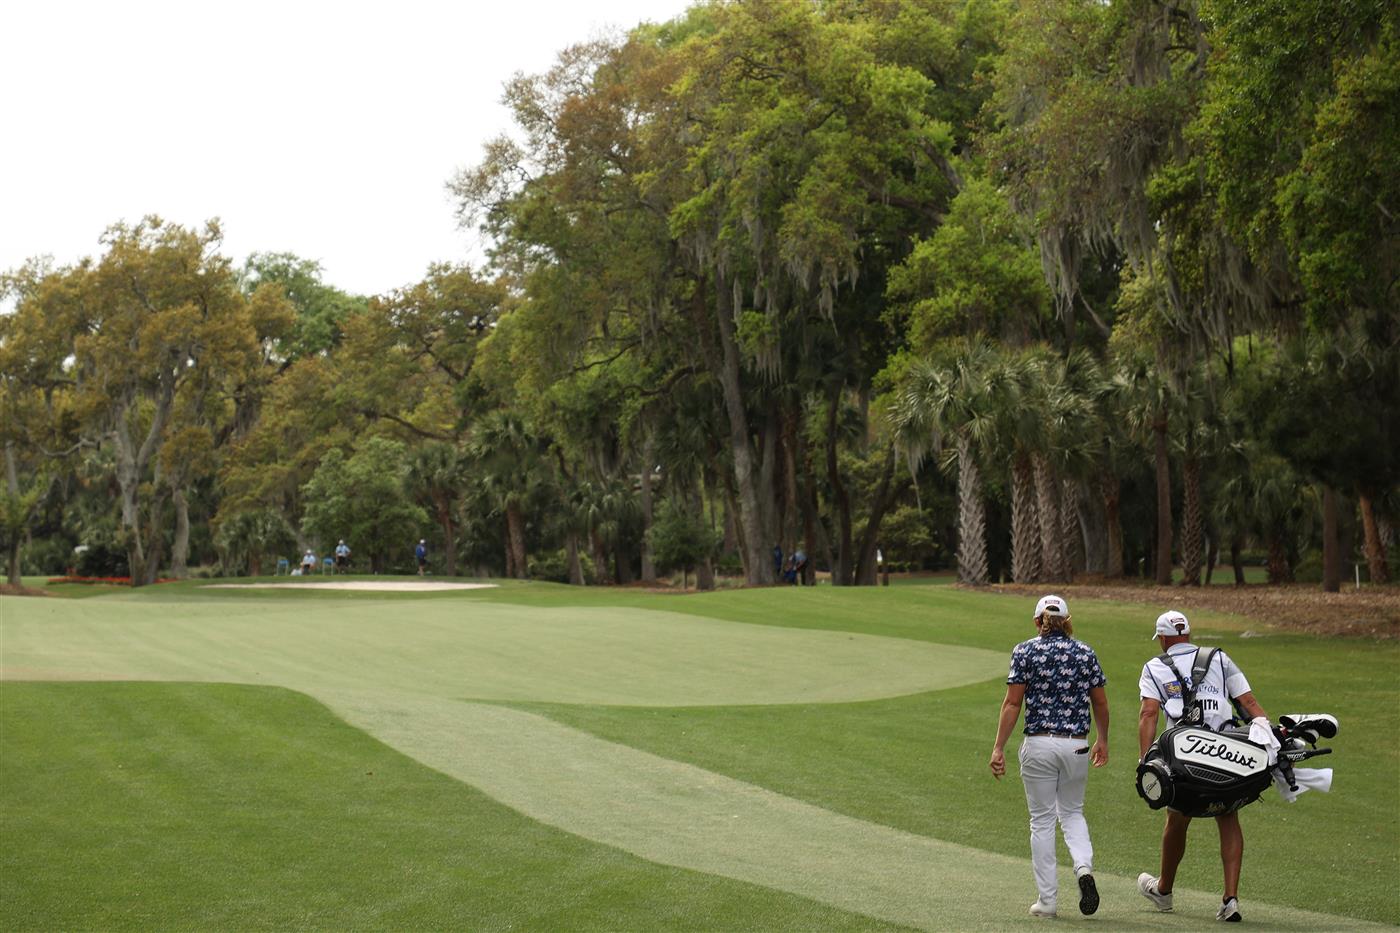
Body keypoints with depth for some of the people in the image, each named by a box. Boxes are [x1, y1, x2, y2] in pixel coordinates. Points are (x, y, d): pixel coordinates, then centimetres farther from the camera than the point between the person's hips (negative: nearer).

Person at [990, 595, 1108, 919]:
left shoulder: (1024, 651, -3)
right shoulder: (1085, 653, 4)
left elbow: (1012, 703, -8)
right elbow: (1101, 703, 9)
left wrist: (999, 747, -5)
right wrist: (1102, 741, 23)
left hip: (1038, 745, -2)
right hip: (1077, 745, 2)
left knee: (1042, 820, 7)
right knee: (1072, 812, 20)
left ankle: (1047, 900, 9)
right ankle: (1084, 868, -6)